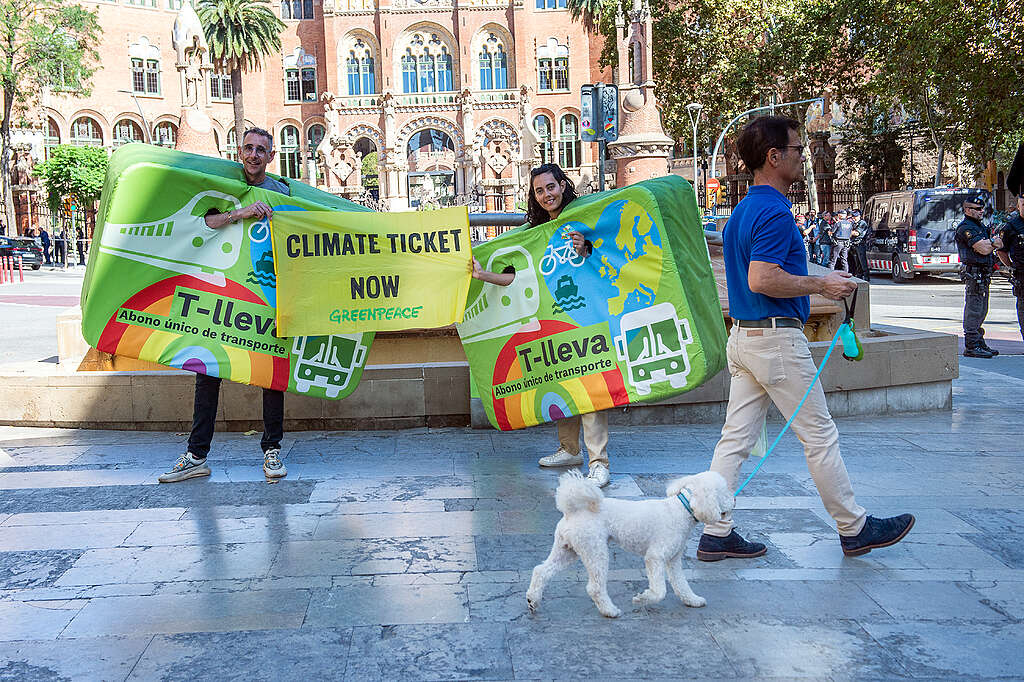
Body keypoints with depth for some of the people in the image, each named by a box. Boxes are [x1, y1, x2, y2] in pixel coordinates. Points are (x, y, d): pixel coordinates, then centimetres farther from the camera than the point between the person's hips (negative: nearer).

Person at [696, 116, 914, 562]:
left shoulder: (743, 209, 15)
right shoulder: (774, 211, -16)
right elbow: (761, 279, -26)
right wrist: (821, 285, -14)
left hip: (743, 336, 10)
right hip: (777, 338, -10)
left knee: (736, 438, 8)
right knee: (820, 437, 4)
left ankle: (716, 533, 11)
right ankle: (854, 529, 19)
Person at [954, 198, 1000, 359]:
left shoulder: (981, 227, 20)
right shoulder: (966, 228, -12)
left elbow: (1000, 244, 15)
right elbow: (984, 249, -20)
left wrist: (988, 242, -6)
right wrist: (993, 242, 0)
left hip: (983, 274, 10)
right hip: (974, 273, -10)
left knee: (981, 311, 14)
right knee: (974, 310, -8)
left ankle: (980, 343, 22)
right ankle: (971, 346, -5)